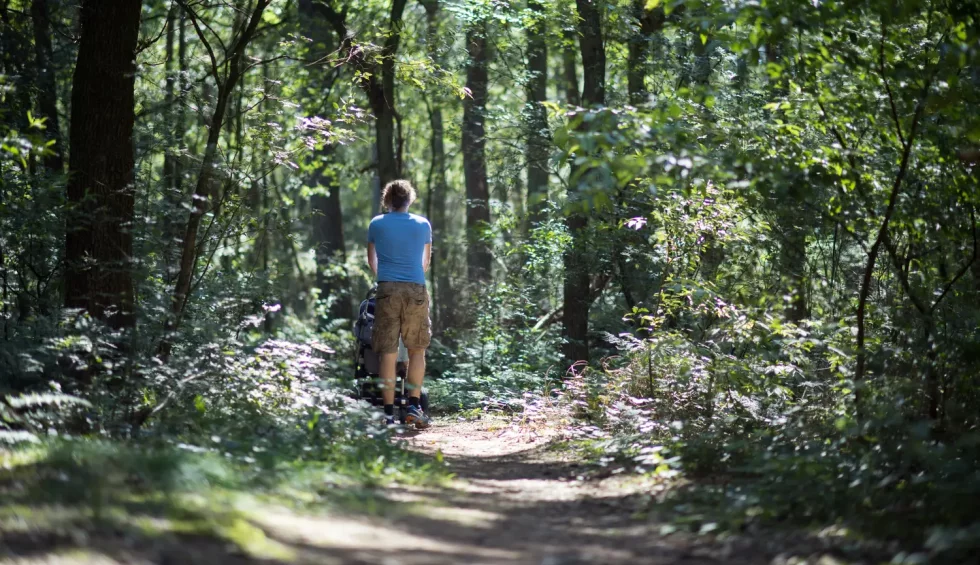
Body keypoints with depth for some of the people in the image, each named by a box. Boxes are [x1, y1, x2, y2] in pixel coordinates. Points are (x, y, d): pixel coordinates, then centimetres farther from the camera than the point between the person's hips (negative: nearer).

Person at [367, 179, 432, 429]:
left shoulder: (377, 224, 8)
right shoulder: (423, 224, 10)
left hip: (387, 289, 0)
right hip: (416, 290, 0)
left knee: (388, 353, -1)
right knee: (417, 350, 9)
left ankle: (389, 414, -3)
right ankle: (413, 406, -1)